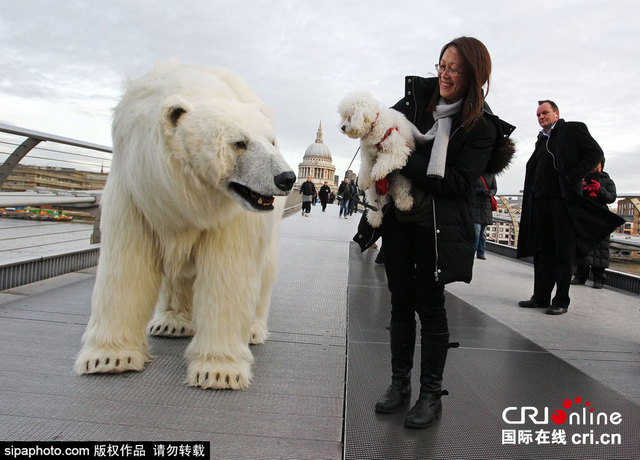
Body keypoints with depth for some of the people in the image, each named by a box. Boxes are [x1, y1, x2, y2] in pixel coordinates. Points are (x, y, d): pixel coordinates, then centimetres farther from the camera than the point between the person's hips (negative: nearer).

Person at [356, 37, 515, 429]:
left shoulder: (481, 128, -7)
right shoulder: (417, 98, 5)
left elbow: (457, 183, -15)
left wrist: (405, 162, -20)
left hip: (437, 228, -4)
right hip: (398, 219, 4)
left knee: (430, 306, 1)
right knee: (401, 302, 11)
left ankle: (431, 394, 18)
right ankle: (400, 384, 26)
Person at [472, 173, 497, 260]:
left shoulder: (491, 174, 7)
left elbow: (494, 188, 10)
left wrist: (490, 193, -13)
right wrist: (481, 191, -20)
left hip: (486, 204, 4)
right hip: (475, 204, -4)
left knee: (483, 230, 6)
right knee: (476, 229, -13)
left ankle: (481, 253, 13)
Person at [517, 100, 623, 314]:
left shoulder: (573, 129, 3)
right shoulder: (541, 140, 21)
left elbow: (596, 153, -5)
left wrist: (573, 177, -14)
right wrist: (533, 191, 8)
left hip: (564, 200, -6)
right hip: (541, 201, 7)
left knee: (564, 252, -2)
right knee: (542, 250, 7)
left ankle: (561, 301, 3)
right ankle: (541, 296, 13)